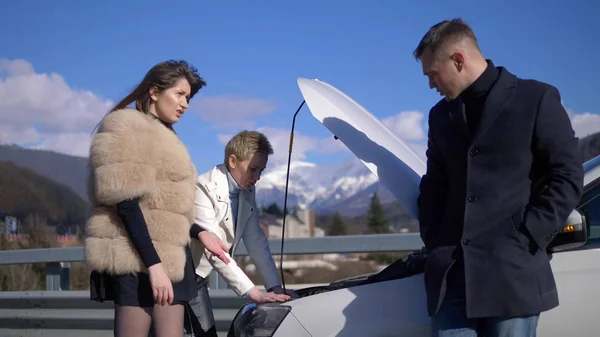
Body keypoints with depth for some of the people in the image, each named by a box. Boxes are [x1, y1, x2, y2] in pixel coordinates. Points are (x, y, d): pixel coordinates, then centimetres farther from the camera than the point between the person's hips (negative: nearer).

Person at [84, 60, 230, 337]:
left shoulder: (161, 135, 22)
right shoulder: (125, 130, -7)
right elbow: (126, 202, -16)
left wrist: (199, 233, 11)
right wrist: (153, 264, -22)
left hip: (168, 257, 9)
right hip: (138, 260, -9)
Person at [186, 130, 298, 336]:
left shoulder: (247, 192, 1)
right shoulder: (204, 188, -25)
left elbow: (256, 243, 2)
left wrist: (275, 287, -9)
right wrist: (253, 293, -31)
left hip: (196, 276, 8)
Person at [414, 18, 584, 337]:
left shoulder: (536, 98, 1)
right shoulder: (441, 115, 18)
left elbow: (567, 176, -2)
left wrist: (527, 239, -9)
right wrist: (434, 243, 7)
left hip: (514, 271, -4)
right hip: (452, 271, 4)